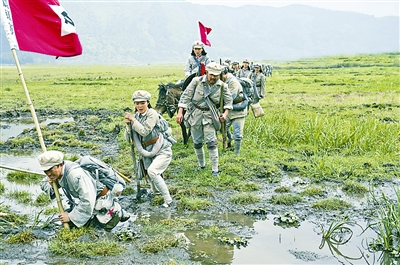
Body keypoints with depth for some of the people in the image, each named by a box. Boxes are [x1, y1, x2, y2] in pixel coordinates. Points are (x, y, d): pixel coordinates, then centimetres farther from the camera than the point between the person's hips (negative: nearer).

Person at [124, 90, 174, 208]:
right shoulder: (135, 116, 3)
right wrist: (128, 125, -16)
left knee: (152, 171, -25)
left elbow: (145, 131, -25)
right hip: (148, 152, 7)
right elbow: (128, 138, 0)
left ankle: (168, 200, -17)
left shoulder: (152, 114, -15)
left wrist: (133, 120, -19)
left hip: (162, 151, -7)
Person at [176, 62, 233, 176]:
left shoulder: (222, 86, -4)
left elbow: (228, 100, 11)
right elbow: (185, 96, -8)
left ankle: (215, 170, -1)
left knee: (211, 142, -7)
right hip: (195, 115, 0)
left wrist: (225, 113, -3)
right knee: (197, 143, 8)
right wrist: (180, 112, -14)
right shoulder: (196, 81, -10)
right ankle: (202, 165, 28)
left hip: (209, 116, 0)